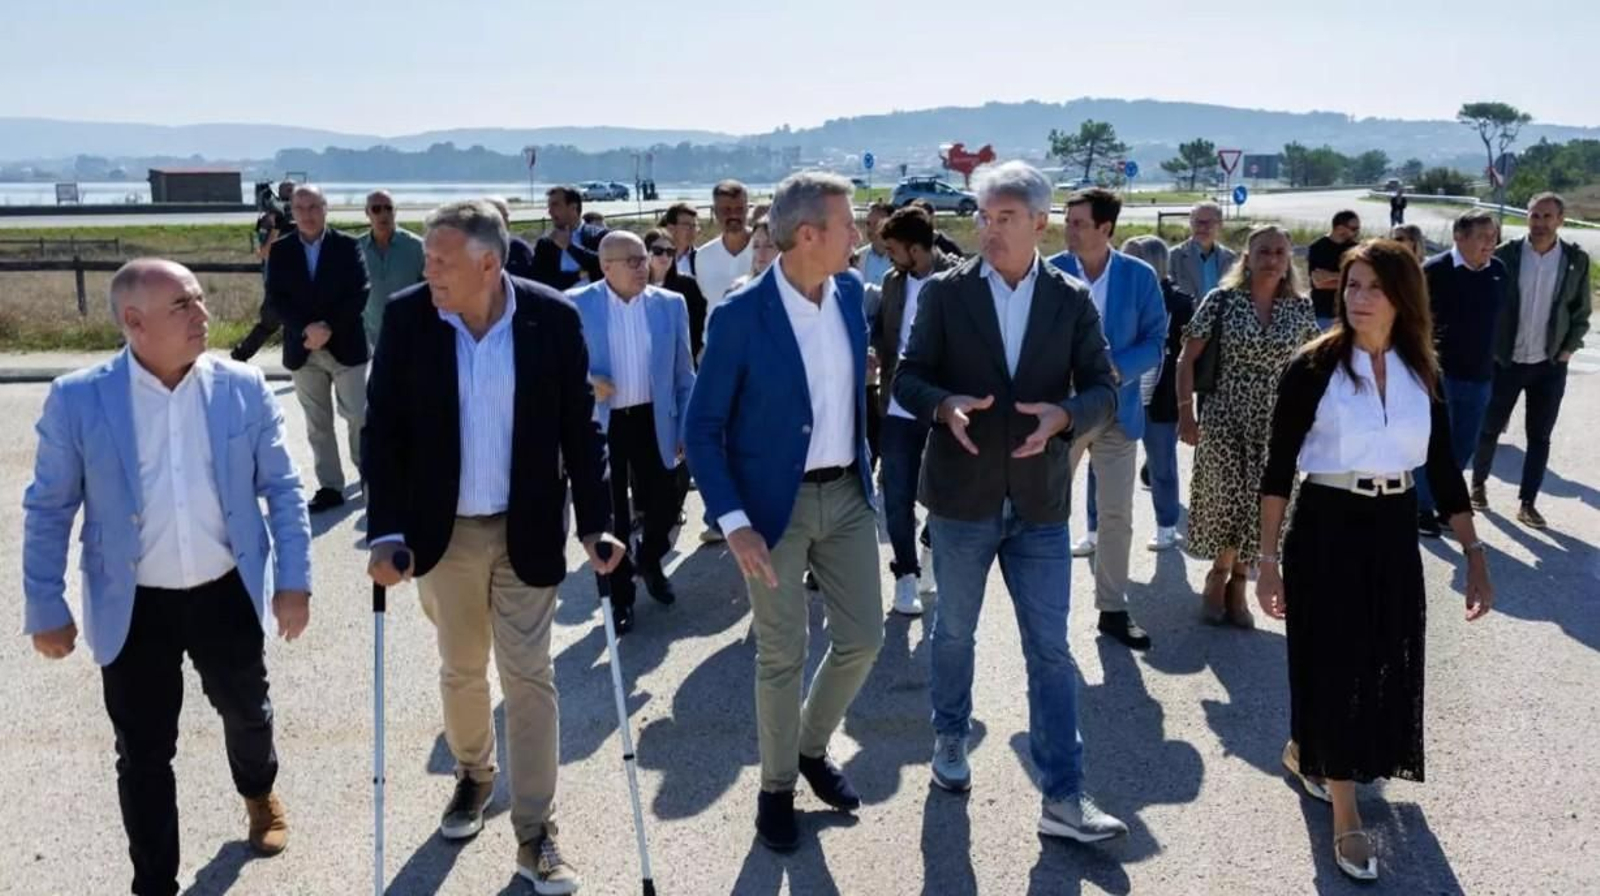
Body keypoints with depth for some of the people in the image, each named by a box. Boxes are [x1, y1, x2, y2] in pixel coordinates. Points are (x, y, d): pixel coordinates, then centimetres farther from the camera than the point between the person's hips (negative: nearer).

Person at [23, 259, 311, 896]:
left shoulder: (243, 388, -7)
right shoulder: (76, 399, -11)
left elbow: (282, 488, 0)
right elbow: (48, 510, -3)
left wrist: (294, 579, -3)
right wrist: (45, 608, -1)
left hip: (228, 596, 2)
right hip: (135, 610, -1)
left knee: (246, 712, 23)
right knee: (143, 755, 9)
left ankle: (259, 793, 55)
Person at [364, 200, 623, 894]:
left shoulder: (553, 317, -12)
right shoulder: (406, 316, -9)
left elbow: (579, 428, -5)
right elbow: (383, 430, -6)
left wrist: (595, 523, -9)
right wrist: (386, 531, -12)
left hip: (526, 529, -1)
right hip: (444, 530, 2)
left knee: (529, 677, 3)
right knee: (460, 670, 18)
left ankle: (535, 834, 14)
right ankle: (472, 774, 45)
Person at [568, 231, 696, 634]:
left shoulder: (671, 304, 1)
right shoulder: (576, 304, -6)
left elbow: (683, 375, 6)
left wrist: (686, 428, 5)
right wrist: (586, 380, -18)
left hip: (654, 420, 2)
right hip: (600, 424, -2)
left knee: (663, 506, 10)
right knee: (610, 515, 8)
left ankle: (650, 563, 42)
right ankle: (620, 596, 26)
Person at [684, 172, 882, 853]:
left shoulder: (850, 291, 0)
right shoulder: (739, 317, -17)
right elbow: (701, 428, -13)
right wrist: (734, 523, -21)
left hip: (847, 493, 5)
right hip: (776, 504, -5)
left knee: (863, 639, 11)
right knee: (781, 657, 5)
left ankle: (812, 748, 36)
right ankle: (776, 787, 27)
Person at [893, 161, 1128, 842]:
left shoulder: (1072, 300, 0)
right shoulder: (945, 292, -4)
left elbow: (1104, 390, -2)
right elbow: (908, 377, -3)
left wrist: (1064, 415, -23)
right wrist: (946, 405, -24)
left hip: (1040, 502, 1)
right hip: (962, 496, 0)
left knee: (1050, 649, 2)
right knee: (954, 631, 16)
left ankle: (1063, 797, 8)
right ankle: (951, 737, 40)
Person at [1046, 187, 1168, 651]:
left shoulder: (1140, 276, -3)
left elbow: (1156, 341, -2)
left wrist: (1117, 370, -19)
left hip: (1118, 411, 1)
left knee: (1116, 515, 7)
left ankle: (1113, 608, 20)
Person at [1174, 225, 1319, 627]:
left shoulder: (1301, 309, 2)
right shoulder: (1221, 300, -6)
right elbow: (1187, 359, -3)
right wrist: (1186, 413, -8)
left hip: (1276, 423, 2)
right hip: (1224, 419, -2)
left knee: (1260, 504, 5)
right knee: (1224, 499, 3)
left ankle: (1237, 582, 23)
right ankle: (1220, 576, 26)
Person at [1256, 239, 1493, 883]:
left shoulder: (1421, 373, 4)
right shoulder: (1314, 367, -9)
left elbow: (1443, 470, 7)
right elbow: (1279, 467, -8)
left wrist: (1474, 554, 4)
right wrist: (1268, 557, -12)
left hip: (1393, 530, 5)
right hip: (1327, 529, -5)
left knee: (1384, 664, 14)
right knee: (1335, 665, 2)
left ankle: (1304, 750, 40)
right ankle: (1345, 817, 14)